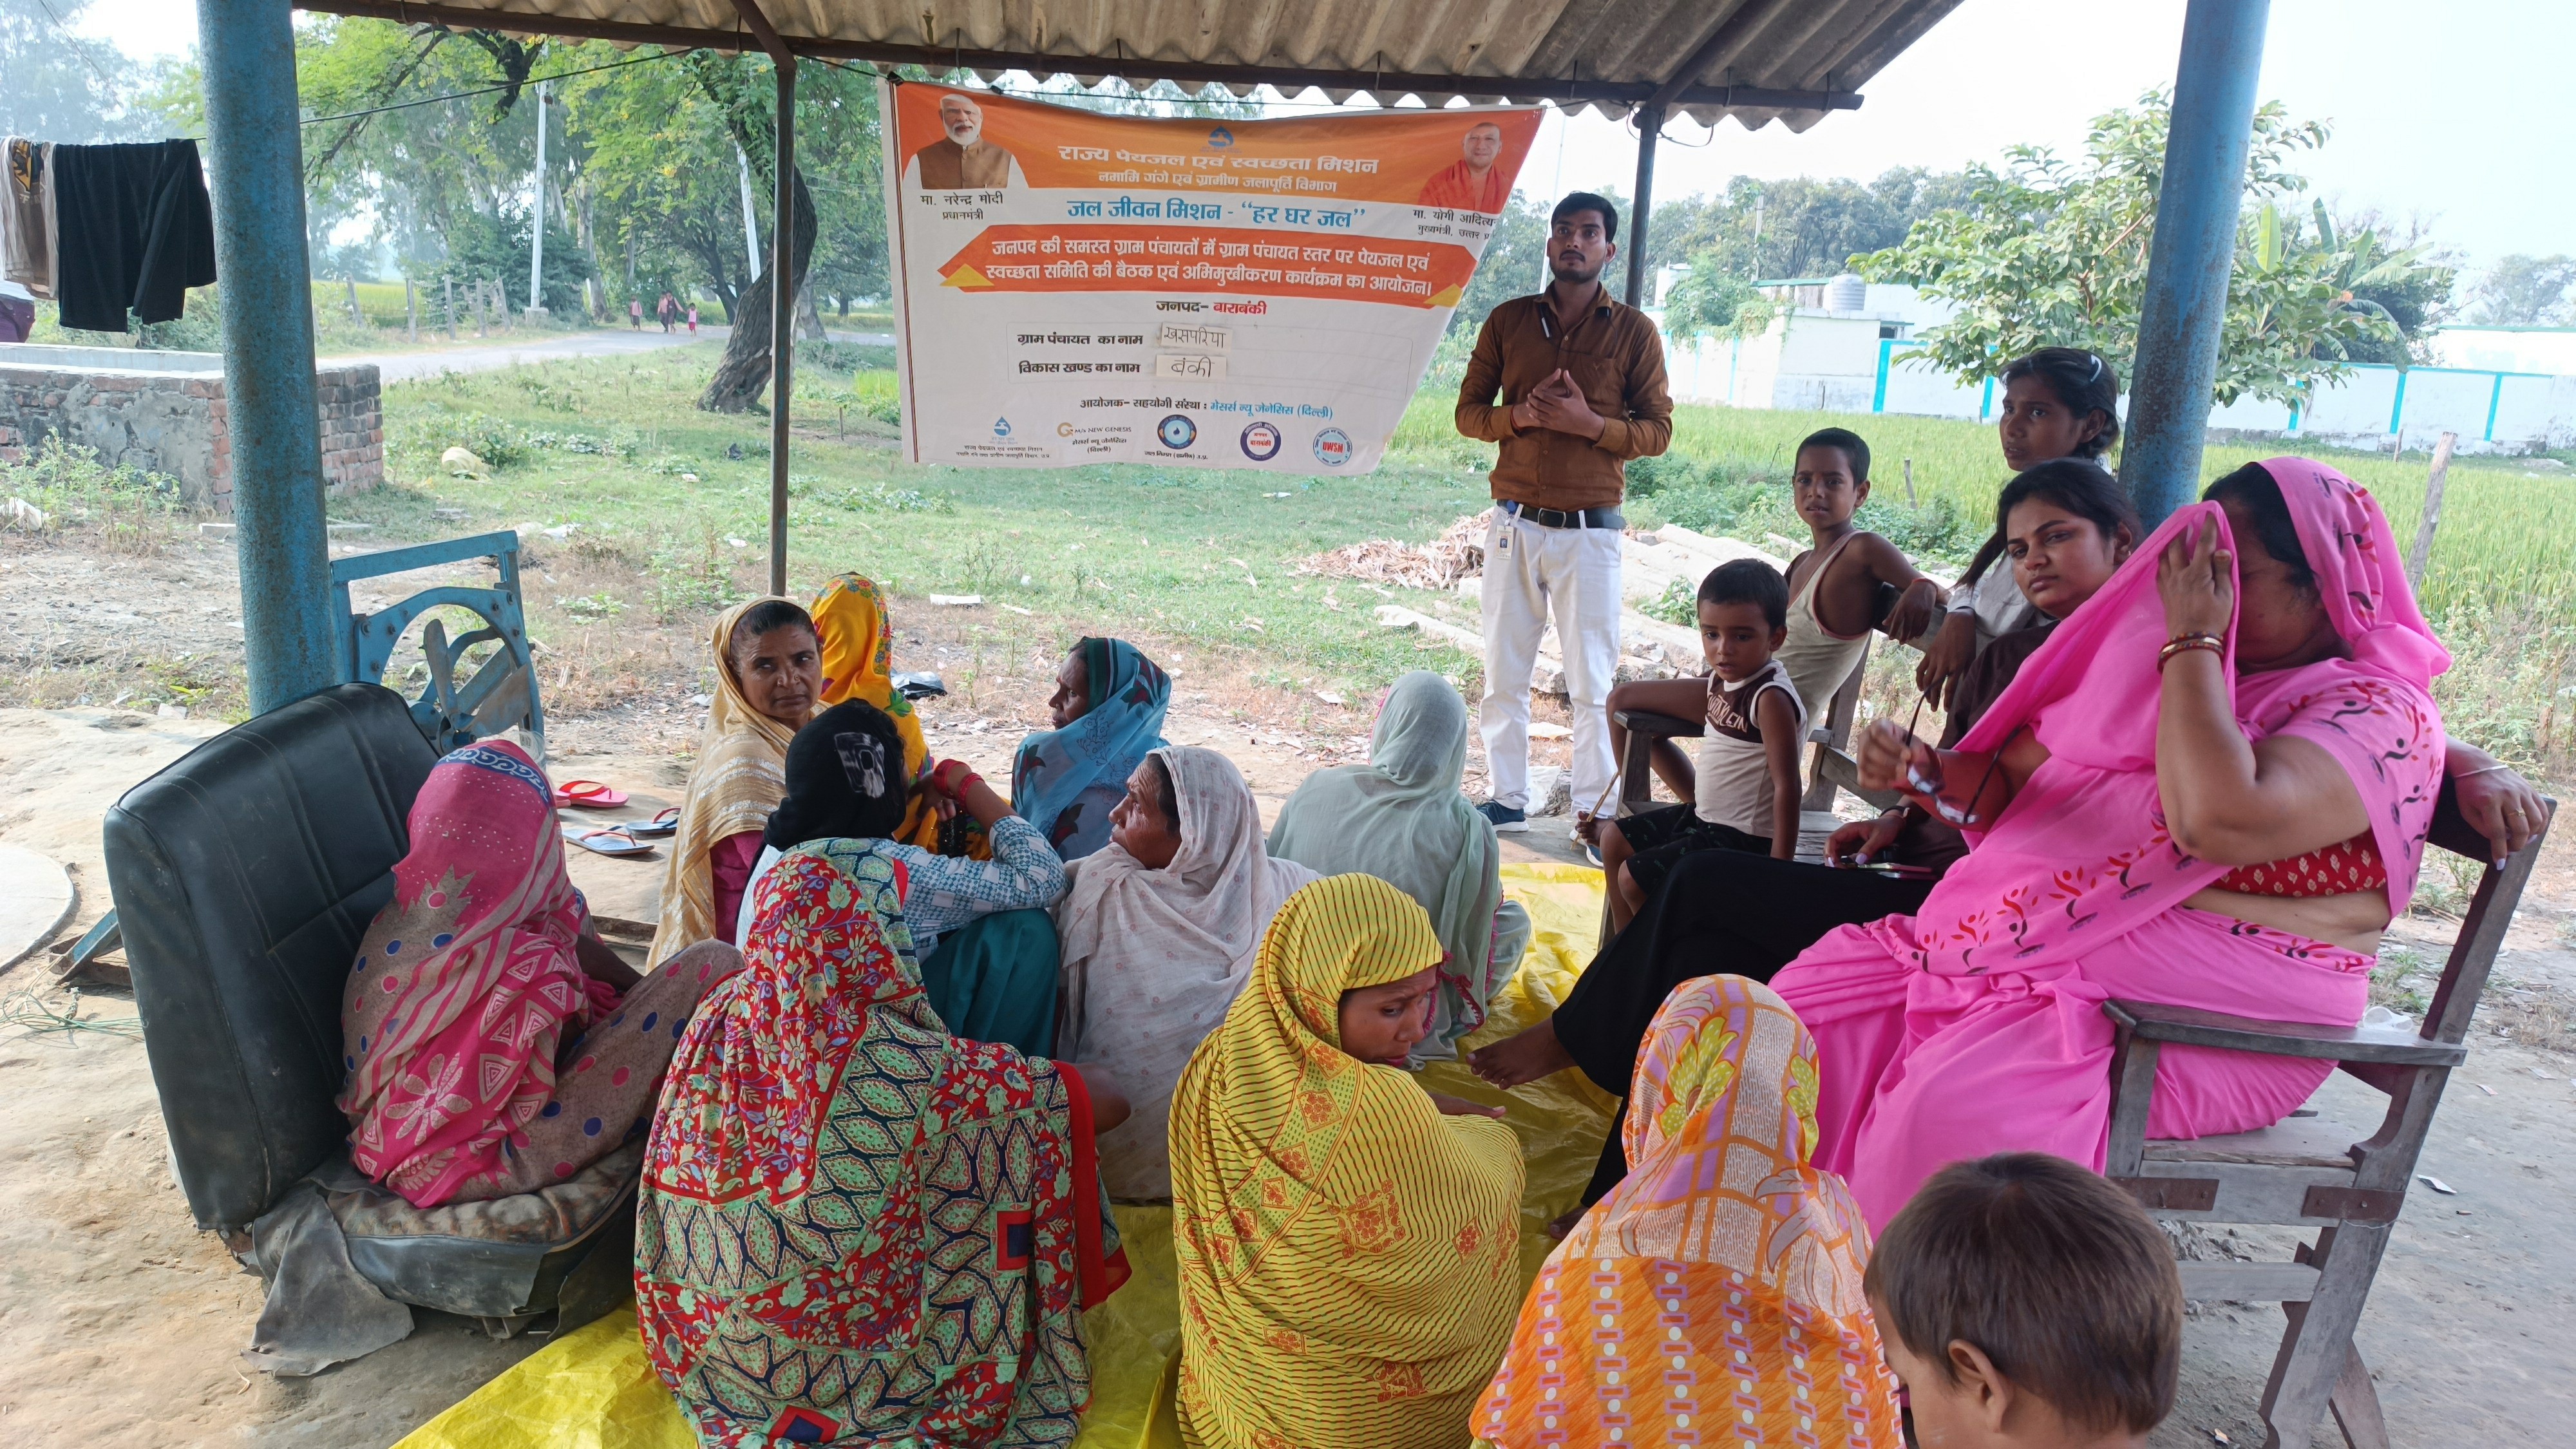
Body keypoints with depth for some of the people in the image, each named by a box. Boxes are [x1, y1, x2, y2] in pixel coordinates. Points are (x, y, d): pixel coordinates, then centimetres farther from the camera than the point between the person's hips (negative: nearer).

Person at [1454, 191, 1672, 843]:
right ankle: (1507, 798, 17)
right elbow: (1468, 411, 9)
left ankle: (1594, 808, 7)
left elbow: (1658, 431, 2)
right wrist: (1520, 414, -12)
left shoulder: (1635, 333, 3)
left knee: (1592, 679, 0)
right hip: (1516, 524, 2)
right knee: (1504, 672, 7)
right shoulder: (1508, 321, 8)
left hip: (1590, 531, -2)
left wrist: (1591, 423, -16)